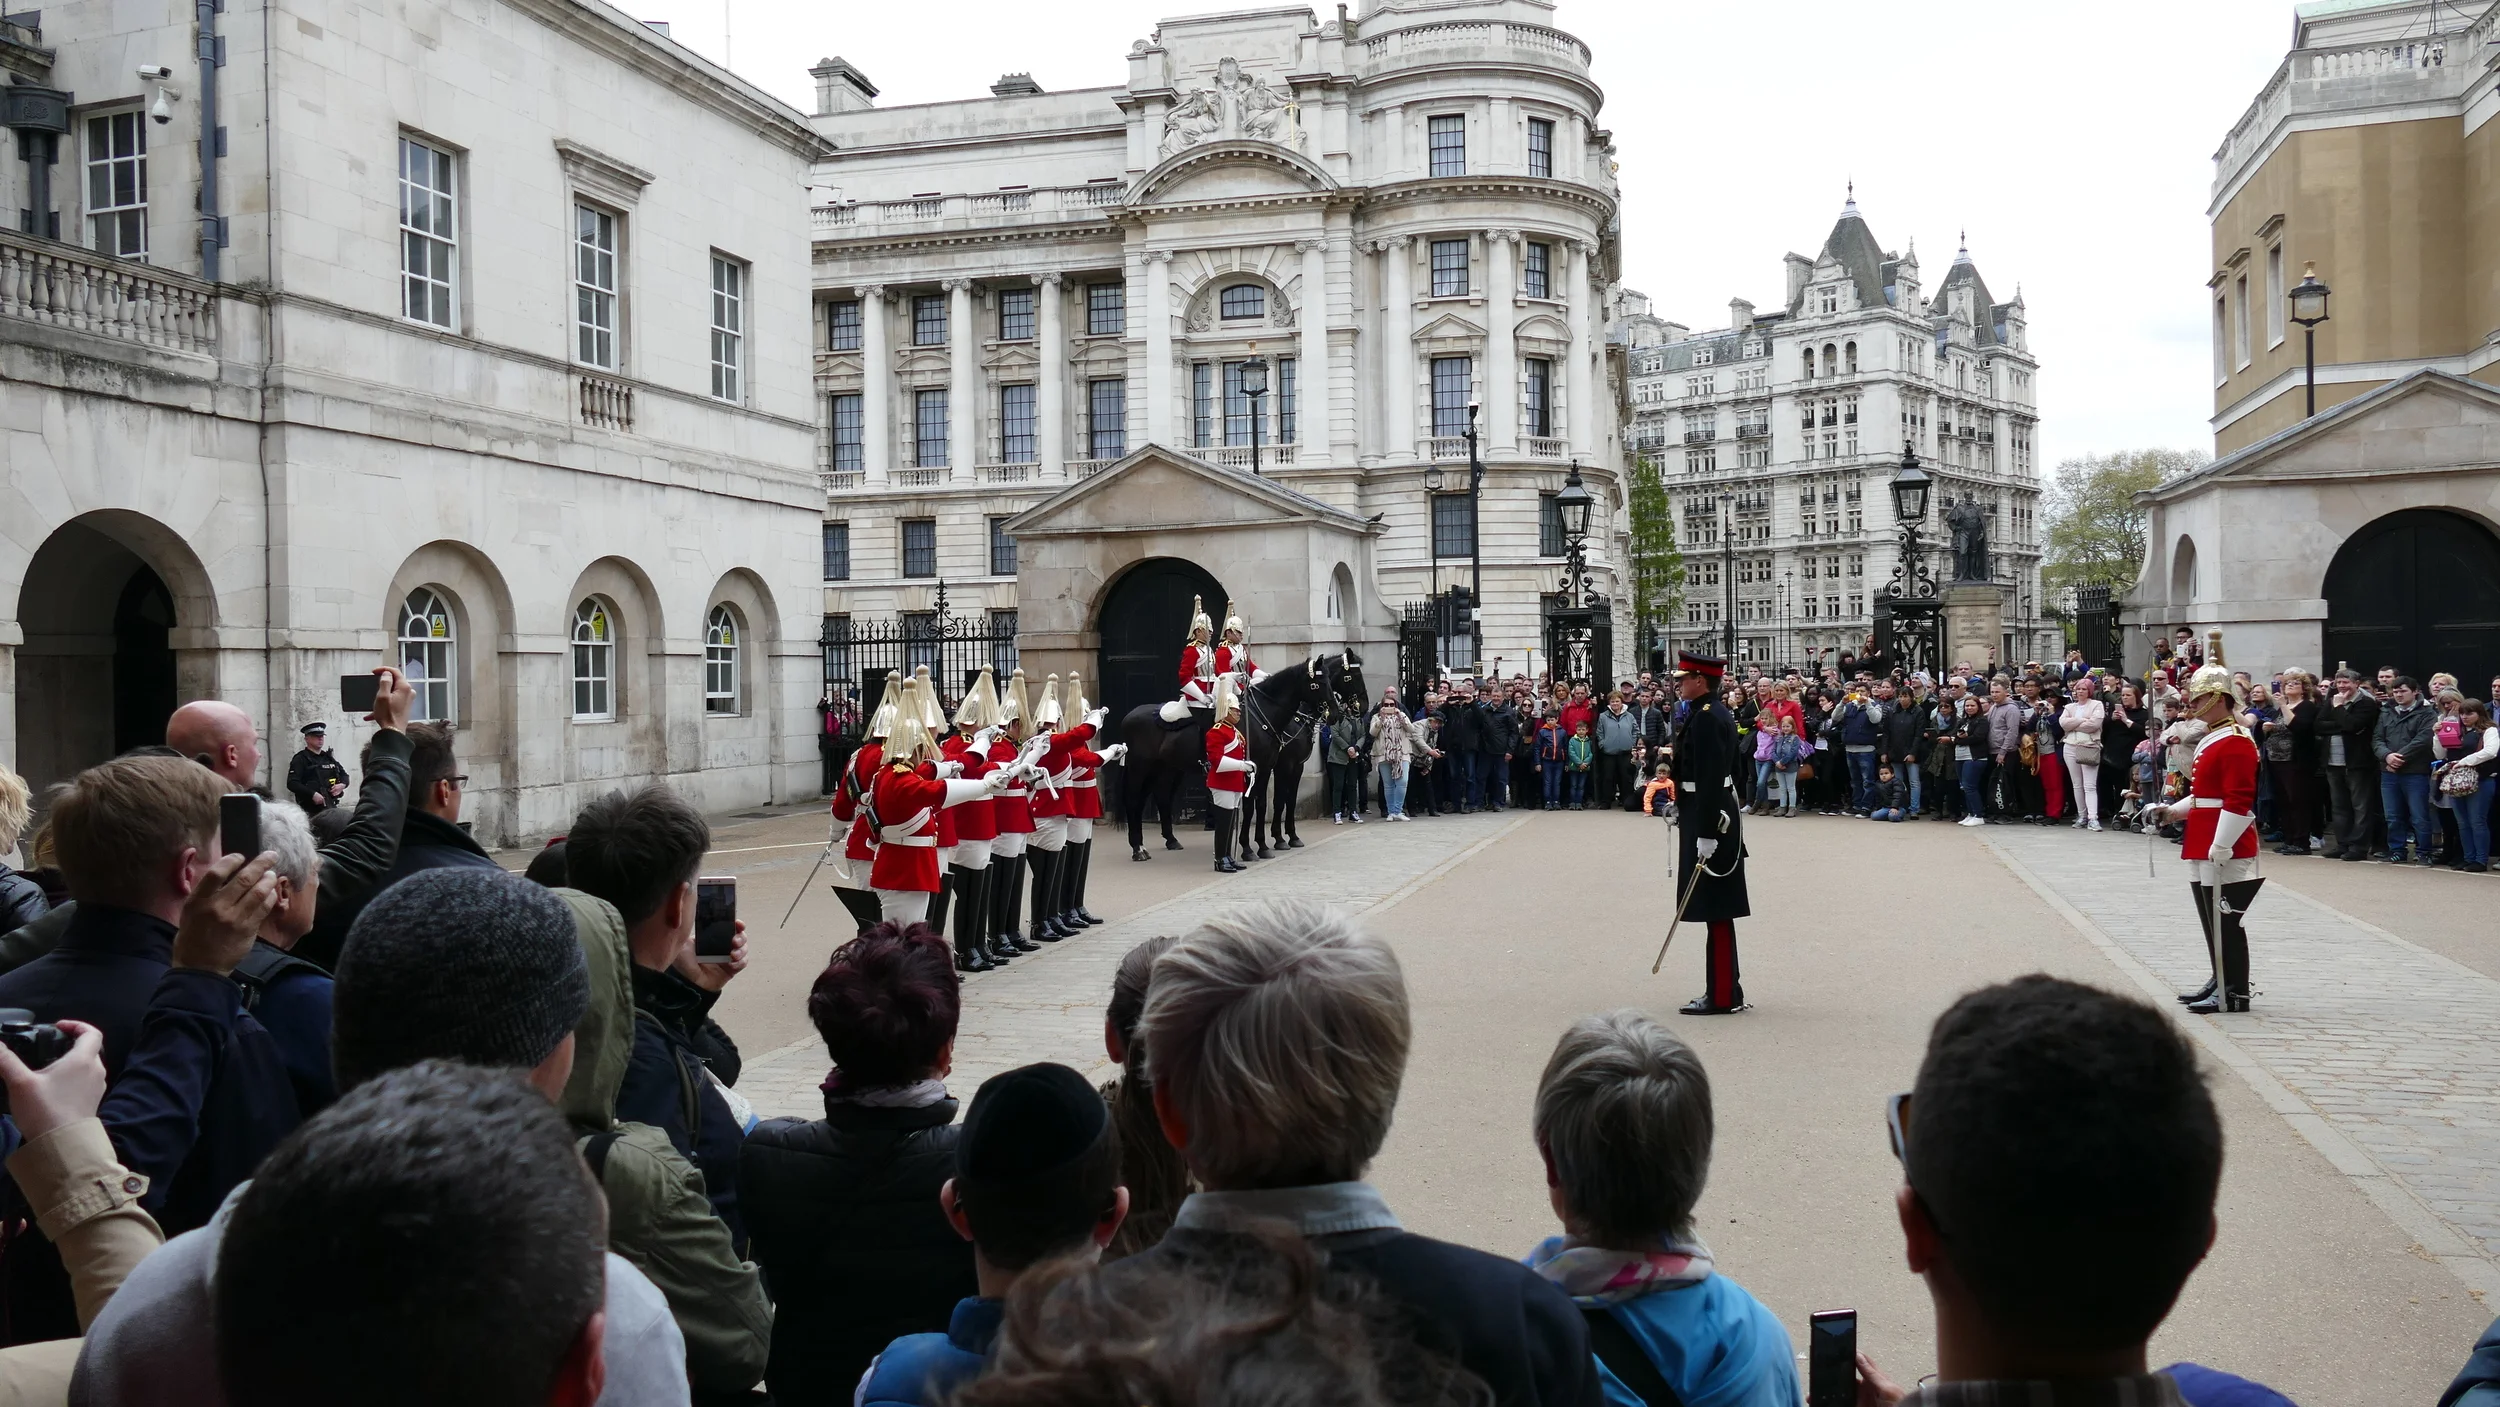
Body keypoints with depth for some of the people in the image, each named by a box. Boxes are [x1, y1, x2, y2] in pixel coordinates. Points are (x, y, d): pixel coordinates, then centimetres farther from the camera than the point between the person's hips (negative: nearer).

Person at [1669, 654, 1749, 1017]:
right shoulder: (1717, 714, 14)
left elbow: (1709, 780, -22)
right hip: (1718, 815, 11)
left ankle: (1722, 996, -1)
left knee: (1716, 911, -5)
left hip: (1708, 821, -11)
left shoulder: (1705, 718, -18)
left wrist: (1706, 834, -23)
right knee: (1718, 910, 14)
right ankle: (1725, 990, 21)